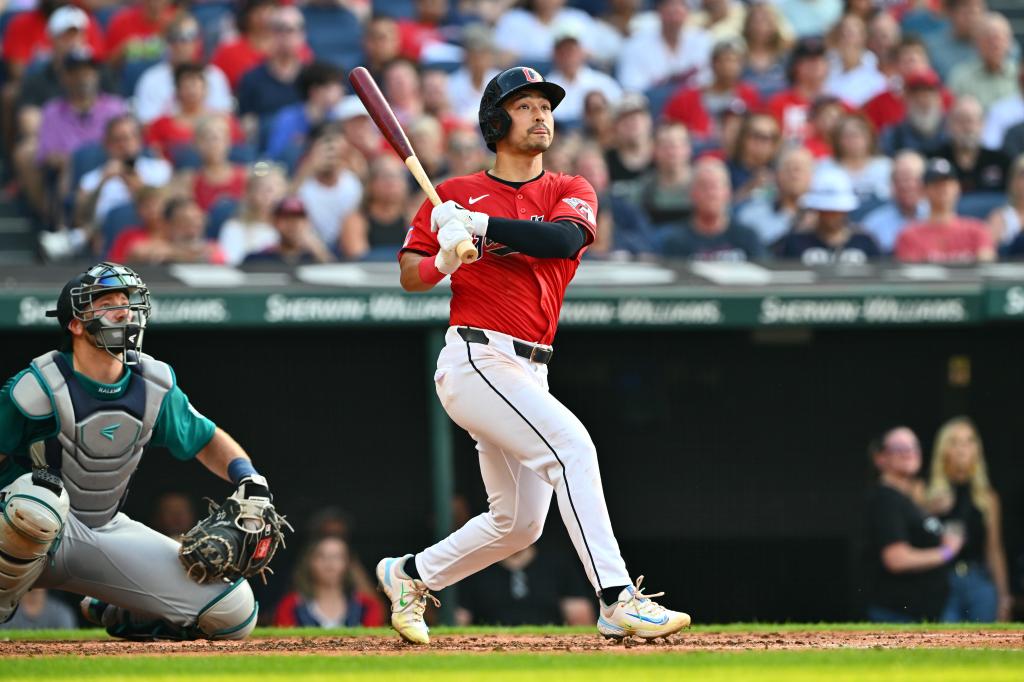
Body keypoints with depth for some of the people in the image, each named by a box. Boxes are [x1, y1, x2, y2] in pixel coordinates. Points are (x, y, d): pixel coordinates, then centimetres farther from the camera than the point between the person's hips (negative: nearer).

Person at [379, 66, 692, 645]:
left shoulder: (571, 192, 11)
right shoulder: (455, 196, 6)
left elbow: (565, 238, -12)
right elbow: (409, 276, 6)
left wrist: (481, 224, -21)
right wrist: (445, 260, -15)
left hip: (530, 372, 6)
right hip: (477, 358, -6)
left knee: (519, 522, 13)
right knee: (569, 441, -26)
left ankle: (410, 576, 35)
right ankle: (618, 601, -31)